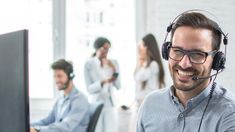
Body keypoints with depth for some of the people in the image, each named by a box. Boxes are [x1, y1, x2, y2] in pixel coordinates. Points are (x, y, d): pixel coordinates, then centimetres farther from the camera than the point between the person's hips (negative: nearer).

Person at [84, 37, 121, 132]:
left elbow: (118, 86, -2)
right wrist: (104, 82, -26)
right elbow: (90, 89, -10)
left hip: (110, 104, 2)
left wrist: (114, 69, -15)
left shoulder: (113, 63, 1)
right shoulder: (88, 64, -7)